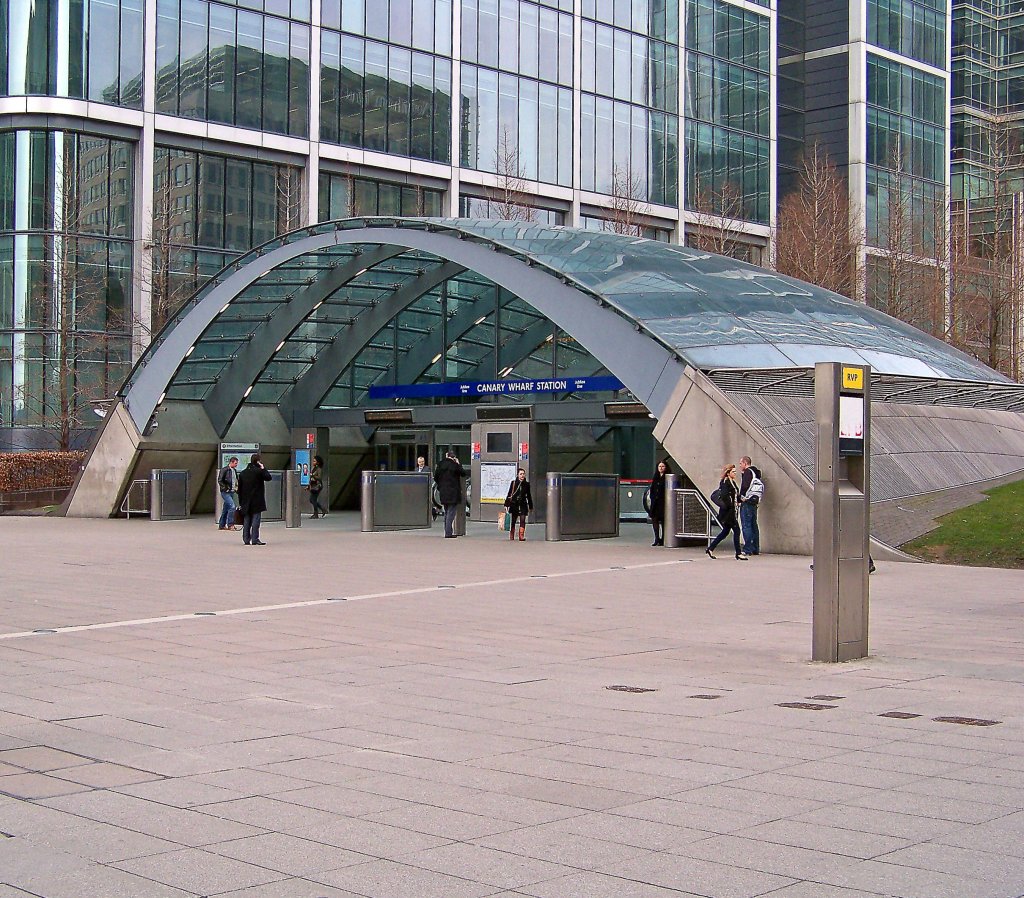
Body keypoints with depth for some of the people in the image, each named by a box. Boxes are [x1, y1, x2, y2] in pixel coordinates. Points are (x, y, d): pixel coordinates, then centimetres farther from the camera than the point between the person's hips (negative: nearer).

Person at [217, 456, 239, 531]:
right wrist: (226, 488, -15)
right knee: (232, 506, -17)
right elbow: (220, 480, -14)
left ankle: (221, 525, 18)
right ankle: (230, 525, -12)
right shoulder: (224, 470, -10)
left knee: (225, 509, 11)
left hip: (232, 492, 8)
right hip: (226, 492, -8)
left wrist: (236, 488, 11)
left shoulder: (234, 471, 13)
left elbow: (236, 480, 26)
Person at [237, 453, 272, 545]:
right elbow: (268, 477, -4)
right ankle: (255, 539, -8)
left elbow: (239, 489, 11)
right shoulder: (259, 471, -10)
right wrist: (263, 468, 3)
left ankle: (246, 539, 11)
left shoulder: (243, 473, 10)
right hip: (256, 502, -5)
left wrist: (240, 502, 15)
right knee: (255, 520, -4)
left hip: (246, 502, 5)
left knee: (246, 521, 9)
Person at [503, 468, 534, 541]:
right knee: (513, 521, 6)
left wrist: (530, 506, 16)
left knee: (522, 520, -9)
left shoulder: (527, 484, 7)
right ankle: (511, 536, 17)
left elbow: (529, 496, 14)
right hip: (514, 504, -1)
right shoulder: (513, 483, 1)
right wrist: (506, 505, -1)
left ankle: (521, 536, -12)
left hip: (523, 505, 1)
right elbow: (509, 494, 3)